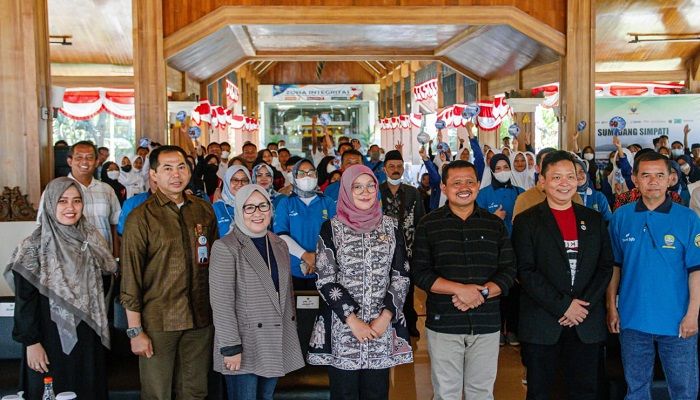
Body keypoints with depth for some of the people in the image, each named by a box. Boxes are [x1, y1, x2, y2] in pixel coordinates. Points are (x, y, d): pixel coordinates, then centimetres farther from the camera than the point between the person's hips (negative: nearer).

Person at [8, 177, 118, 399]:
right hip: (51, 337, -4)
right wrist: (31, 342, -13)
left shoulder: (92, 238, 3)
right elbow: (24, 299, -11)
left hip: (88, 336, 5)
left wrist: (99, 329, 10)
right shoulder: (34, 246, -11)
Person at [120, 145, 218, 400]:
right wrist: (135, 330, -9)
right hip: (158, 321, -3)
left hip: (200, 320, 4)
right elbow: (130, 278, -7)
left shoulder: (204, 211, 6)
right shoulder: (140, 218, -7)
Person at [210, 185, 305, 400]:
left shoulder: (280, 245, 10)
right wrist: (230, 347, -17)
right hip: (243, 345, -5)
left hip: (276, 345, 6)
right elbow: (221, 303, -14)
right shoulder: (226, 248, -10)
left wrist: (290, 336, 14)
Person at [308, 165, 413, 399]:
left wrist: (385, 317, -8)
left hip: (383, 327, 2)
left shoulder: (390, 226, 7)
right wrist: (352, 320, -12)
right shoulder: (332, 229, 0)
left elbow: (401, 275, 4)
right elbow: (325, 280, -5)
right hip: (342, 329, -2)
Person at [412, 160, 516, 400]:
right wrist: (460, 289, -17)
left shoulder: (495, 224, 8)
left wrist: (482, 292, -13)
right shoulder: (429, 225, 0)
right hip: (443, 324, -2)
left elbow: (509, 270, 5)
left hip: (487, 325, 2)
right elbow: (420, 274, -5)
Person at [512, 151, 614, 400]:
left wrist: (584, 306, -7)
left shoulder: (594, 220, 10)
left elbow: (605, 267, 6)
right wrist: (564, 306, -13)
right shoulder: (526, 221, -1)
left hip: (587, 323, 3)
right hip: (541, 323, -3)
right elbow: (525, 272, -9)